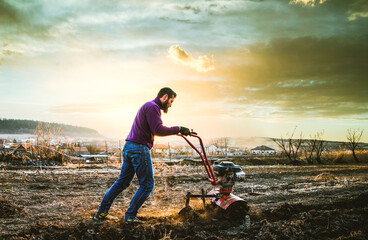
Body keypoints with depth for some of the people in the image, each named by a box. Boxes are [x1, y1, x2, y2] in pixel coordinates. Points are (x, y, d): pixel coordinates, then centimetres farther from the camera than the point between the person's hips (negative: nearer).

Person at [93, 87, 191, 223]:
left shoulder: (148, 106, 24)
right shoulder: (152, 107, -9)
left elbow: (154, 130, 25)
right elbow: (158, 130, -21)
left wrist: (177, 131, 23)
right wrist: (178, 129, -16)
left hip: (128, 147, 10)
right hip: (139, 148, -10)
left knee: (123, 181, 16)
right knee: (147, 185, 0)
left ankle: (101, 212, 19)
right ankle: (130, 216, 5)